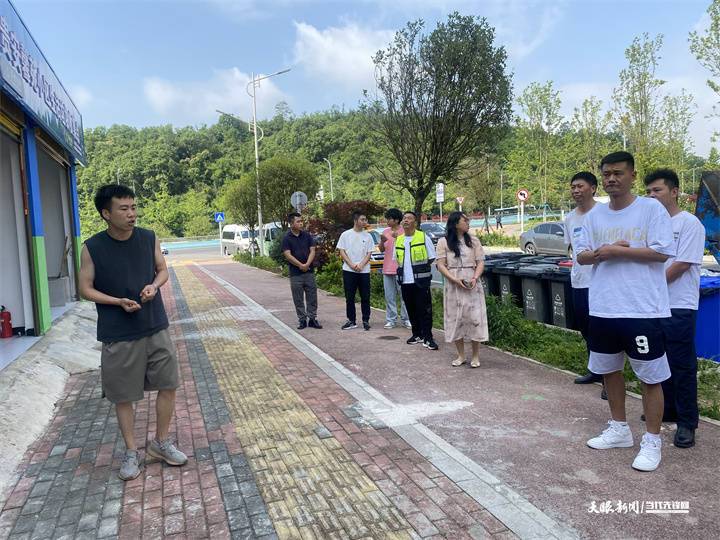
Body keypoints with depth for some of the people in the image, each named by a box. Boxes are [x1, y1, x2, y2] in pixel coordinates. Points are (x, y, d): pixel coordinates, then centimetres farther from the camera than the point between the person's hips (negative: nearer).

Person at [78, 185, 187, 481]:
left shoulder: (149, 238, -2)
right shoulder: (92, 248, -9)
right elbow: (85, 288, -3)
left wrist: (154, 286, -12)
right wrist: (119, 302, -18)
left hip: (156, 328, 3)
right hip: (118, 336, -2)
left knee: (168, 386, 8)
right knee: (123, 396, 9)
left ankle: (161, 443, 29)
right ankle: (131, 452, 29)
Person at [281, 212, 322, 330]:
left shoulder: (307, 235, 7)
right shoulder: (286, 238, -2)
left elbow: (312, 251, 2)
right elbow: (288, 255, -9)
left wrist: (307, 264, -13)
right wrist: (300, 265, -14)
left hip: (309, 271, 3)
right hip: (295, 274, -2)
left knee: (312, 297, 5)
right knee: (298, 299, 4)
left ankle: (312, 319, 13)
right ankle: (302, 319, 14)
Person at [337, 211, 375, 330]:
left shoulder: (368, 236, 7)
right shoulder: (346, 235, 4)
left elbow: (369, 253, 4)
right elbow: (341, 251, 1)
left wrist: (361, 265, -11)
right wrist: (352, 265, -10)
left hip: (364, 271, 1)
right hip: (348, 271, -1)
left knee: (365, 297, 2)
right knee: (349, 297, 4)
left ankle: (366, 321, 11)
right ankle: (351, 321, 13)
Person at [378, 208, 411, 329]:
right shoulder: (385, 232, 14)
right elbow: (381, 250, 15)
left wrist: (397, 237, -19)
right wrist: (382, 241, -6)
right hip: (387, 269, 5)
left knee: (404, 295, -2)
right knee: (389, 297, 7)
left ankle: (406, 319, 8)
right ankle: (391, 320, 14)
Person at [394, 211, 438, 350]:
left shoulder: (424, 237, -3)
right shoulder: (399, 240, 12)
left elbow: (432, 258, 1)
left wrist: (420, 268, 3)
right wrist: (406, 269, 11)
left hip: (421, 280, -5)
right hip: (405, 281, 5)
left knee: (425, 309, -4)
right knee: (411, 309, 11)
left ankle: (427, 338, 2)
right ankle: (417, 334, 24)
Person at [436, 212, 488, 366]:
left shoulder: (474, 241, 8)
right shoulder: (443, 242, 3)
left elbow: (480, 262, 4)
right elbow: (441, 265, -2)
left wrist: (475, 278, -14)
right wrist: (455, 280, -15)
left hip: (471, 286, 1)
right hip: (453, 286, 0)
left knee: (474, 318, -2)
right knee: (455, 319, 4)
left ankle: (476, 356, 10)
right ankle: (461, 355, 17)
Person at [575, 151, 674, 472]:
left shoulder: (651, 209, -6)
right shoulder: (595, 215, 10)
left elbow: (662, 252, -15)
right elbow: (581, 255, 10)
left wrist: (616, 250, -14)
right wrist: (599, 254, -11)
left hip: (643, 310, -6)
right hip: (602, 310, 6)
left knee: (650, 377, 3)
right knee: (609, 370, 17)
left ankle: (652, 442, 19)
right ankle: (620, 430, 35)